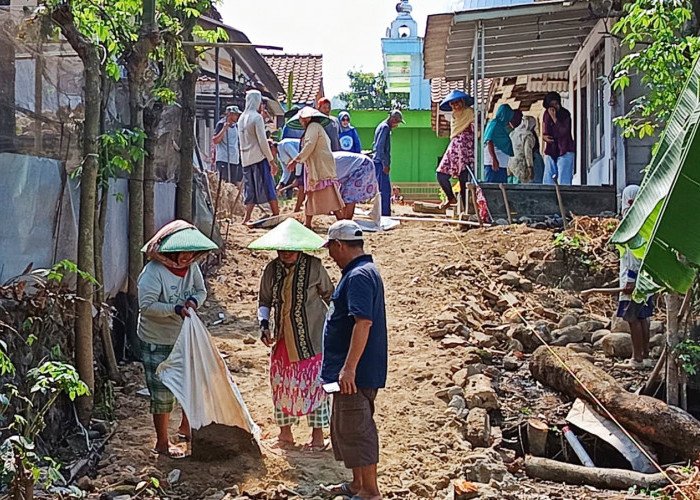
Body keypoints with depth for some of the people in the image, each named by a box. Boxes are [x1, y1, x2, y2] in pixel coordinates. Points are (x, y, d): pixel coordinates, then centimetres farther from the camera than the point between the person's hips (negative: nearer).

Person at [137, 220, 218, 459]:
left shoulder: (191, 267, -1)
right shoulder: (153, 272, -22)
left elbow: (201, 290, 11)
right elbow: (146, 305, -25)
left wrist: (194, 301, -12)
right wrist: (174, 309, -32)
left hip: (185, 338, 7)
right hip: (158, 342, -7)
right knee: (163, 392, 2)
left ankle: (186, 428, 40)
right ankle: (162, 443, 18)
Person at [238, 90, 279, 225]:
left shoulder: (241, 119, 15)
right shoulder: (257, 117, -8)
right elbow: (262, 141, -12)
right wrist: (271, 160, -10)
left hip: (246, 159, 7)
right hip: (259, 158, -7)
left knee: (251, 191, 7)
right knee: (269, 188, -4)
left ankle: (246, 218, -2)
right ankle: (277, 216, -4)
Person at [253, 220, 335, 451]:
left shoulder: (313, 266, -10)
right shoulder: (272, 269, -2)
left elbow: (329, 295, 3)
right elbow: (264, 300, 10)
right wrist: (263, 323, -6)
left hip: (311, 336, -4)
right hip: (283, 338, 4)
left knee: (314, 383, 0)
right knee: (281, 382, 8)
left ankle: (317, 434, 12)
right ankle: (285, 433, 23)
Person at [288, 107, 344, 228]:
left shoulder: (313, 126, -5)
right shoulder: (316, 127, 26)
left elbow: (309, 146, -17)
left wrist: (296, 160, -18)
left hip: (321, 167, -10)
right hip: (315, 168, 10)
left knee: (329, 196, -13)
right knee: (311, 195, 8)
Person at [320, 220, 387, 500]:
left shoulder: (359, 276, -19)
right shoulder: (364, 272, 15)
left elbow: (363, 322, -29)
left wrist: (349, 367, -31)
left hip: (356, 372, -11)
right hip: (354, 370, 11)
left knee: (355, 429, -5)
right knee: (346, 428, 19)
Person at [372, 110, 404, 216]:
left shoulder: (382, 126, 20)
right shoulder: (385, 127, -11)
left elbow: (375, 145, 25)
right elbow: (380, 147, -19)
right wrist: (385, 164, -19)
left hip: (379, 163, 10)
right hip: (381, 163, -10)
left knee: (384, 190, 13)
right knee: (385, 190, -11)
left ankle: (383, 213, 16)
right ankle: (385, 213, -12)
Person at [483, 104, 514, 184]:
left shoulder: (501, 126, 21)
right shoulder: (494, 124, -8)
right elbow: (489, 142, -18)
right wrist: (494, 159, -26)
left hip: (501, 164, 10)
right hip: (493, 163, -10)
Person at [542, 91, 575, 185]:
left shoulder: (565, 114, -7)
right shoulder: (547, 114, 8)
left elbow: (563, 131, -19)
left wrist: (554, 118, -20)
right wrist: (544, 136, -4)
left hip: (565, 152, -5)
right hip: (550, 151, 6)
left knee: (564, 181, -11)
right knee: (547, 181, 2)